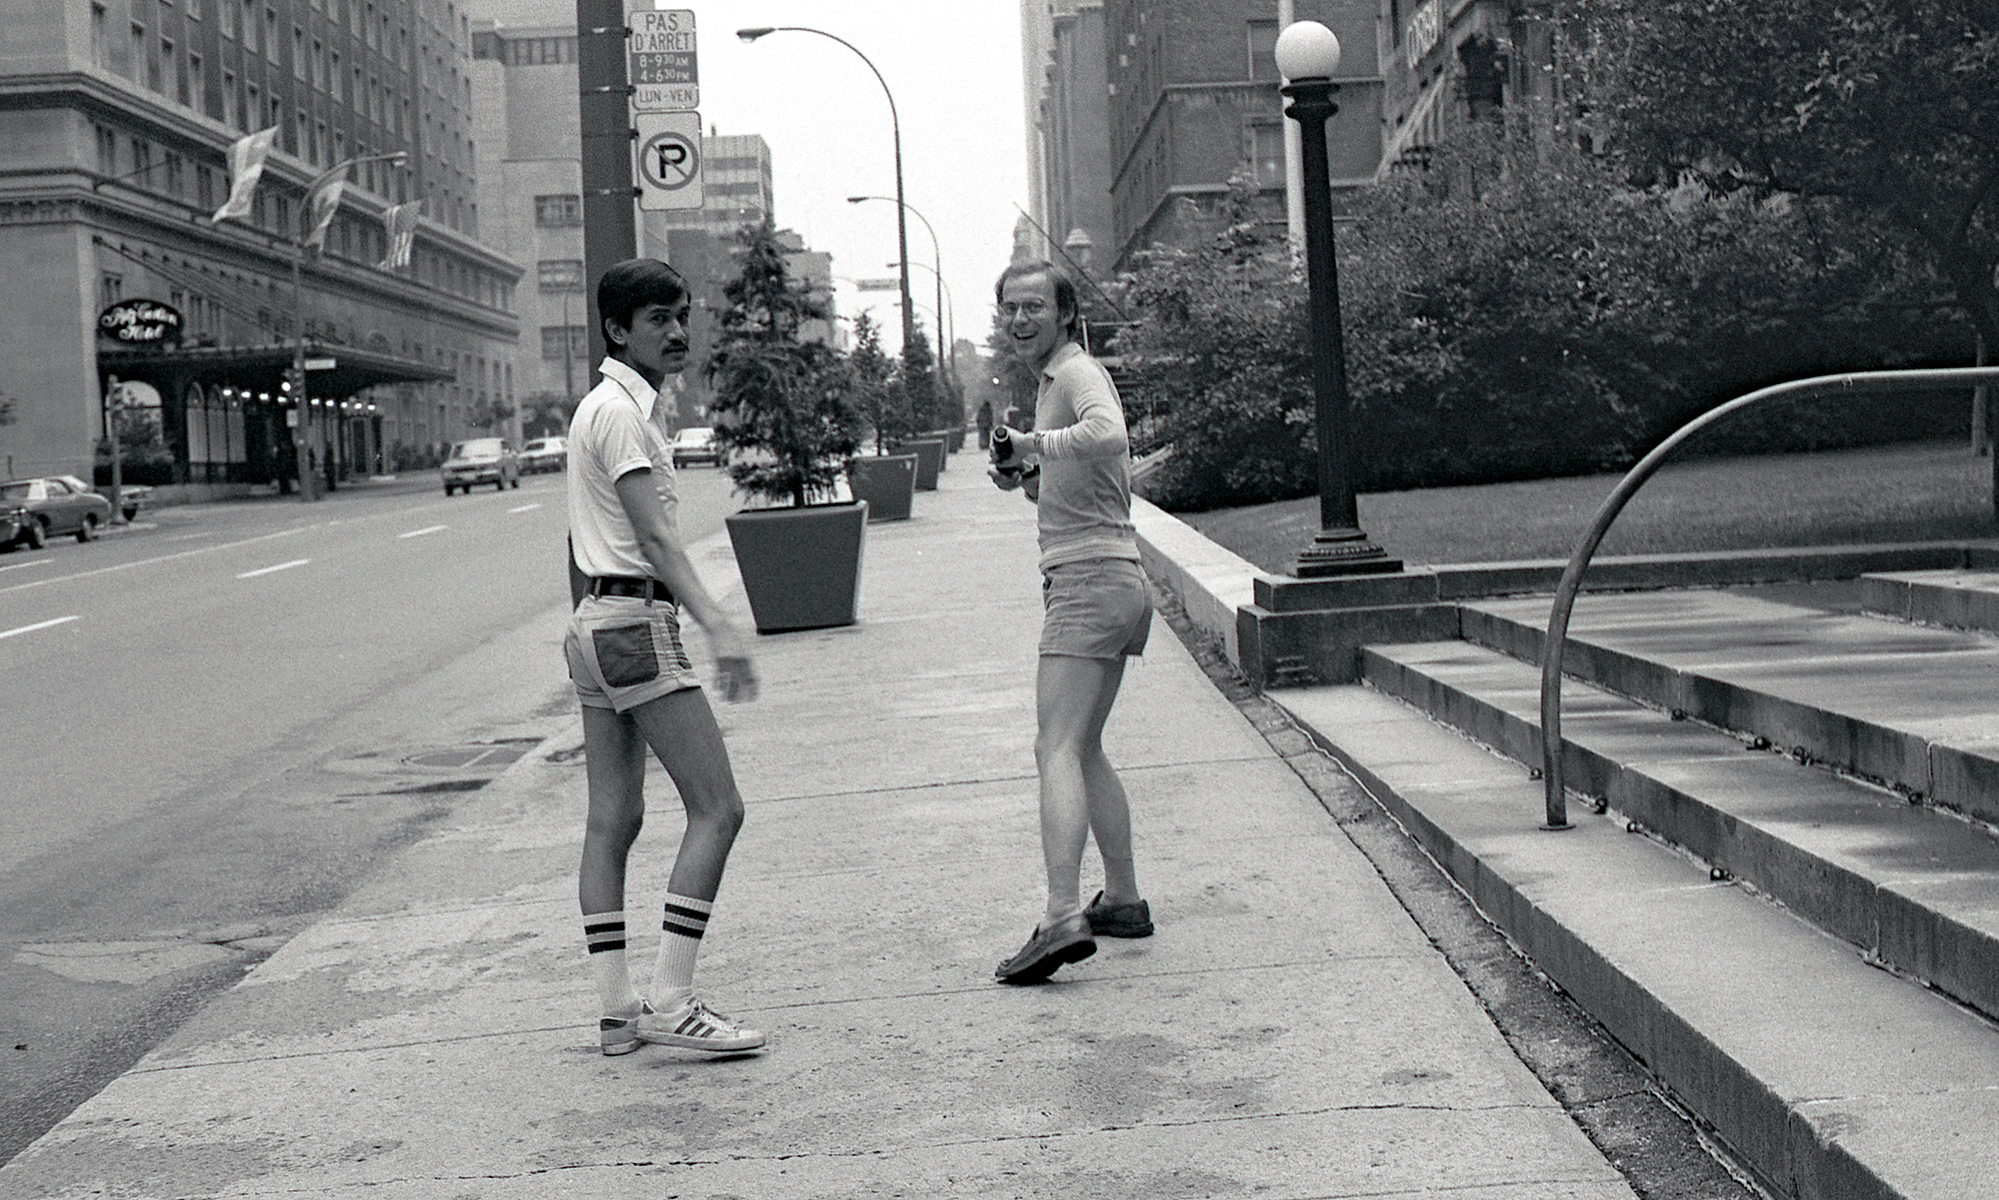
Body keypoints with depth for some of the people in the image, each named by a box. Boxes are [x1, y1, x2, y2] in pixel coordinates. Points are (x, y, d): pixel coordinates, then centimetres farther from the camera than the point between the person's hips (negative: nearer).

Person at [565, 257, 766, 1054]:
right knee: (716, 809, -10)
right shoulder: (620, 412, -12)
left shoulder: (612, 406, 19)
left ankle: (618, 1009, 11)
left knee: (613, 819, 8)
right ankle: (668, 1002, -11)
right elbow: (654, 537, -23)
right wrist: (717, 626, -31)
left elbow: (581, 544, 25)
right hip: (636, 623, -10)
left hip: (596, 624, 10)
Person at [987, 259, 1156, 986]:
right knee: (1084, 750, 18)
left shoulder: (1079, 374, -10)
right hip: (1105, 580, 11)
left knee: (1057, 750, -18)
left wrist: (1031, 443, -21)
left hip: (1091, 580, -10)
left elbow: (1108, 435, -33)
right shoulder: (1055, 381, 20)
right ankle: (1123, 900, 26)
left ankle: (1063, 918, -27)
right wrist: (1023, 476, 10)